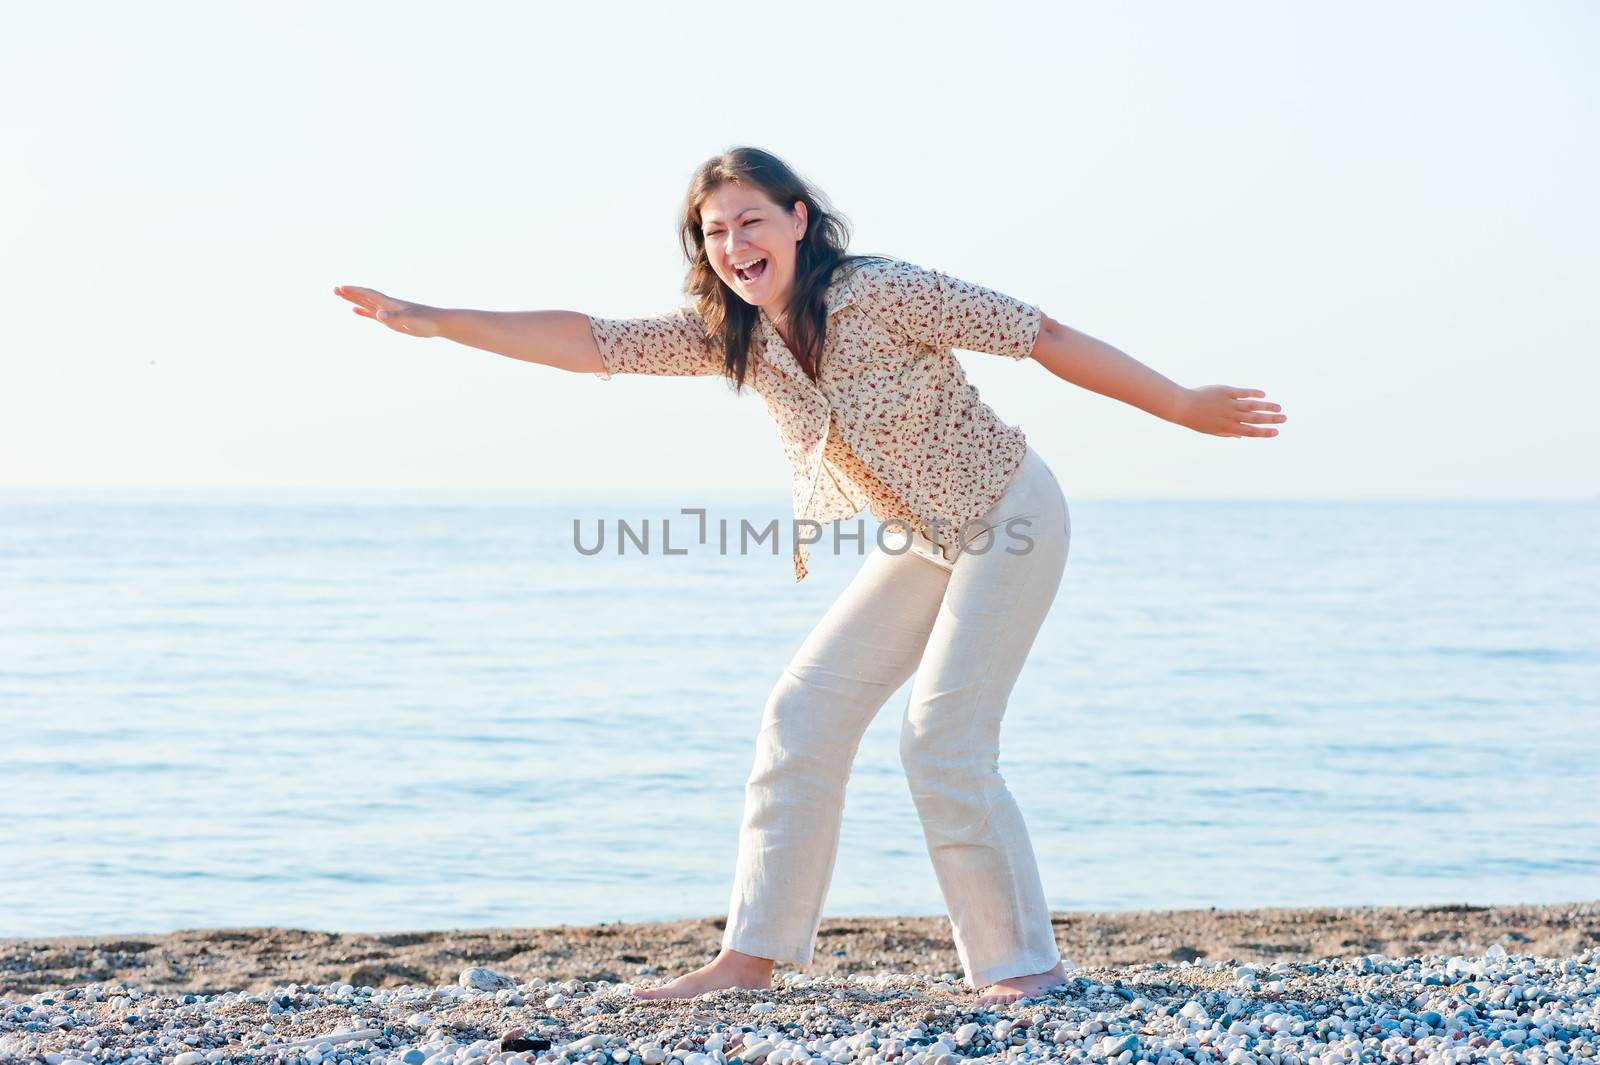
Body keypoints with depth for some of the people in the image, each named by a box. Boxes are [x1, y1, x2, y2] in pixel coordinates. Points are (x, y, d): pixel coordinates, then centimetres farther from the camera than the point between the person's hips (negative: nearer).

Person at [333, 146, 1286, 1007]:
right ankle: (753, 954, 7)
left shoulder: (881, 292, -25)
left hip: (1008, 519, -7)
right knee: (804, 715, 2)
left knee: (943, 740, -15)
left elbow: (1042, 338, -21)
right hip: (922, 541, 7)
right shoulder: (726, 334, -6)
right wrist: (433, 321, -16)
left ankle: (1025, 965, -2)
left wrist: (1184, 406, -18)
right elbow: (590, 342, -9)